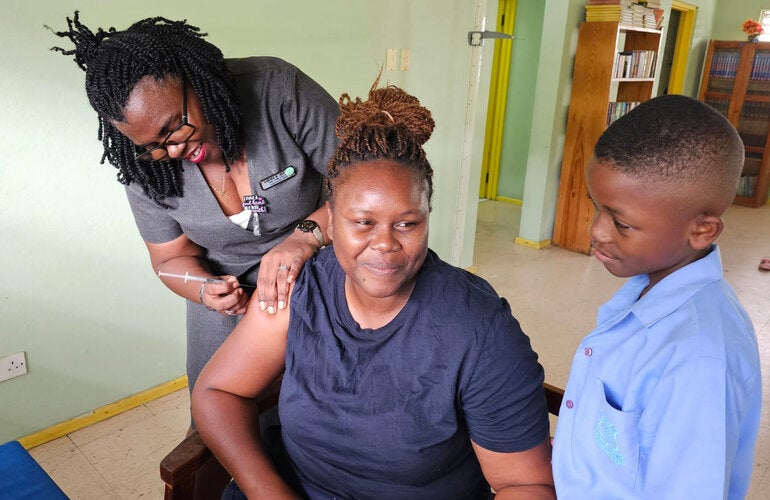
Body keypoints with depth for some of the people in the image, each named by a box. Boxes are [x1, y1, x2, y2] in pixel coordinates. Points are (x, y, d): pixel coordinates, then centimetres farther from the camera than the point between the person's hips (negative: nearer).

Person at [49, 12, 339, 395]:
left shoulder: (277, 88, -22)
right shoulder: (145, 165, -11)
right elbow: (172, 257, -1)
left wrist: (306, 235, -37)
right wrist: (206, 291, -23)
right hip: (228, 288, 3)